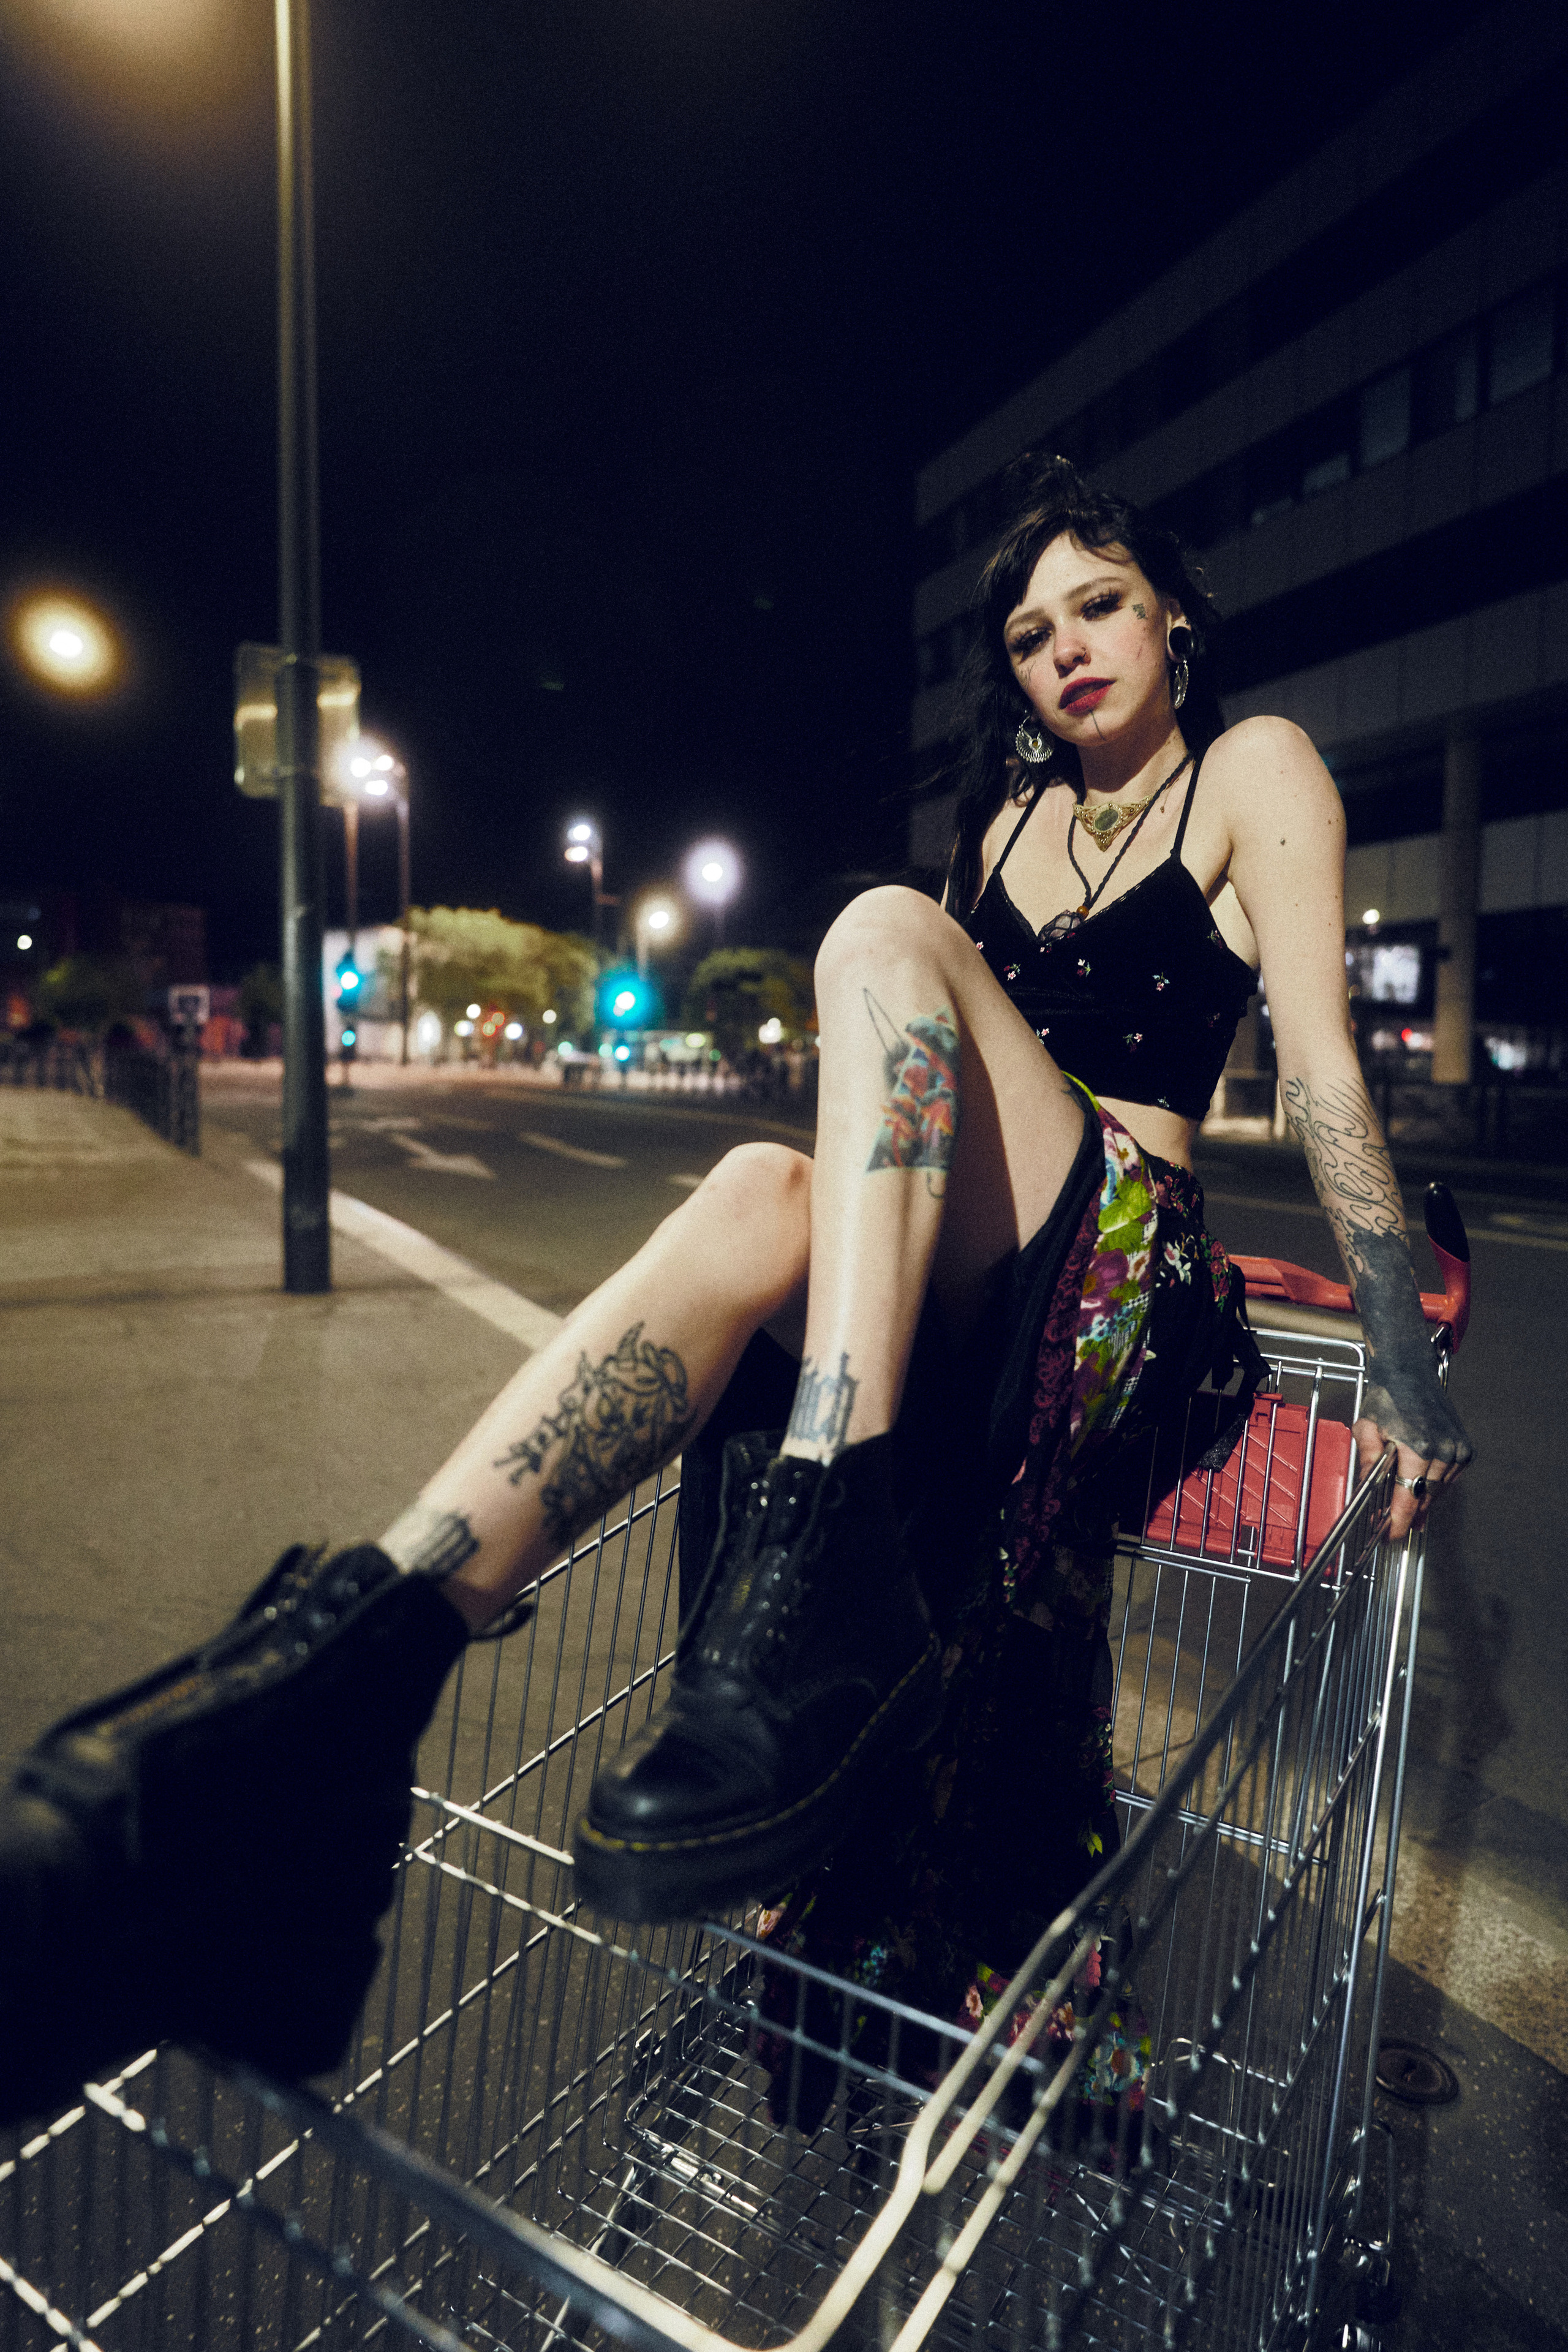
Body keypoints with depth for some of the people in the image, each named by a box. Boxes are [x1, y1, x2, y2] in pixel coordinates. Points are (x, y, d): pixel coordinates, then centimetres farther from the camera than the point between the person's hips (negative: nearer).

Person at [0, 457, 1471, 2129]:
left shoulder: (1253, 773, 7)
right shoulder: (1011, 810, 23)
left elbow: (1320, 1065, -3)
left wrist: (1404, 1361, -8)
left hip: (1127, 1268, -4)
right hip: (938, 1275, 4)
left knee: (885, 933, -27)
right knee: (762, 1198, -30)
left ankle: (831, 1565, -41)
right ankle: (351, 1654, -46)